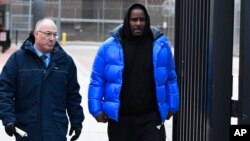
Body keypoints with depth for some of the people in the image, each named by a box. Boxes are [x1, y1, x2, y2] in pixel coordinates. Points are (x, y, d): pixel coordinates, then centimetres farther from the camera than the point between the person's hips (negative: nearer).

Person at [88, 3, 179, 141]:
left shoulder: (160, 45, 1)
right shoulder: (110, 46, -3)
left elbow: (170, 79, 10)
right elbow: (97, 80, 1)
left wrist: (171, 106, 10)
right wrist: (96, 109, -3)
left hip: (151, 118, 0)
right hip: (119, 118, 0)